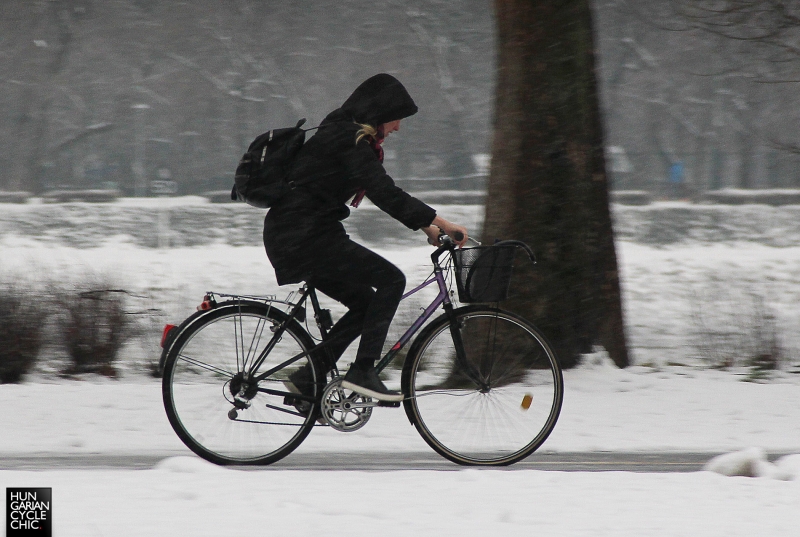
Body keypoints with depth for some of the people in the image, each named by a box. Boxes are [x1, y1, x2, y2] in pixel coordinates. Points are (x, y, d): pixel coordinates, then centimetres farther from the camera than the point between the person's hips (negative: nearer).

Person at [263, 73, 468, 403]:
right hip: (305, 237, -10)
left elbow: (382, 191, 23)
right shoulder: (348, 140, -15)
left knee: (365, 303, 14)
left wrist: (426, 225, 17)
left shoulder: (346, 137, 17)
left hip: (293, 238, 10)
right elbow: (385, 193, -23)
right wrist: (440, 222, -23)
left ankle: (306, 380, 13)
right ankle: (362, 371, -13)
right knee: (390, 279, -10)